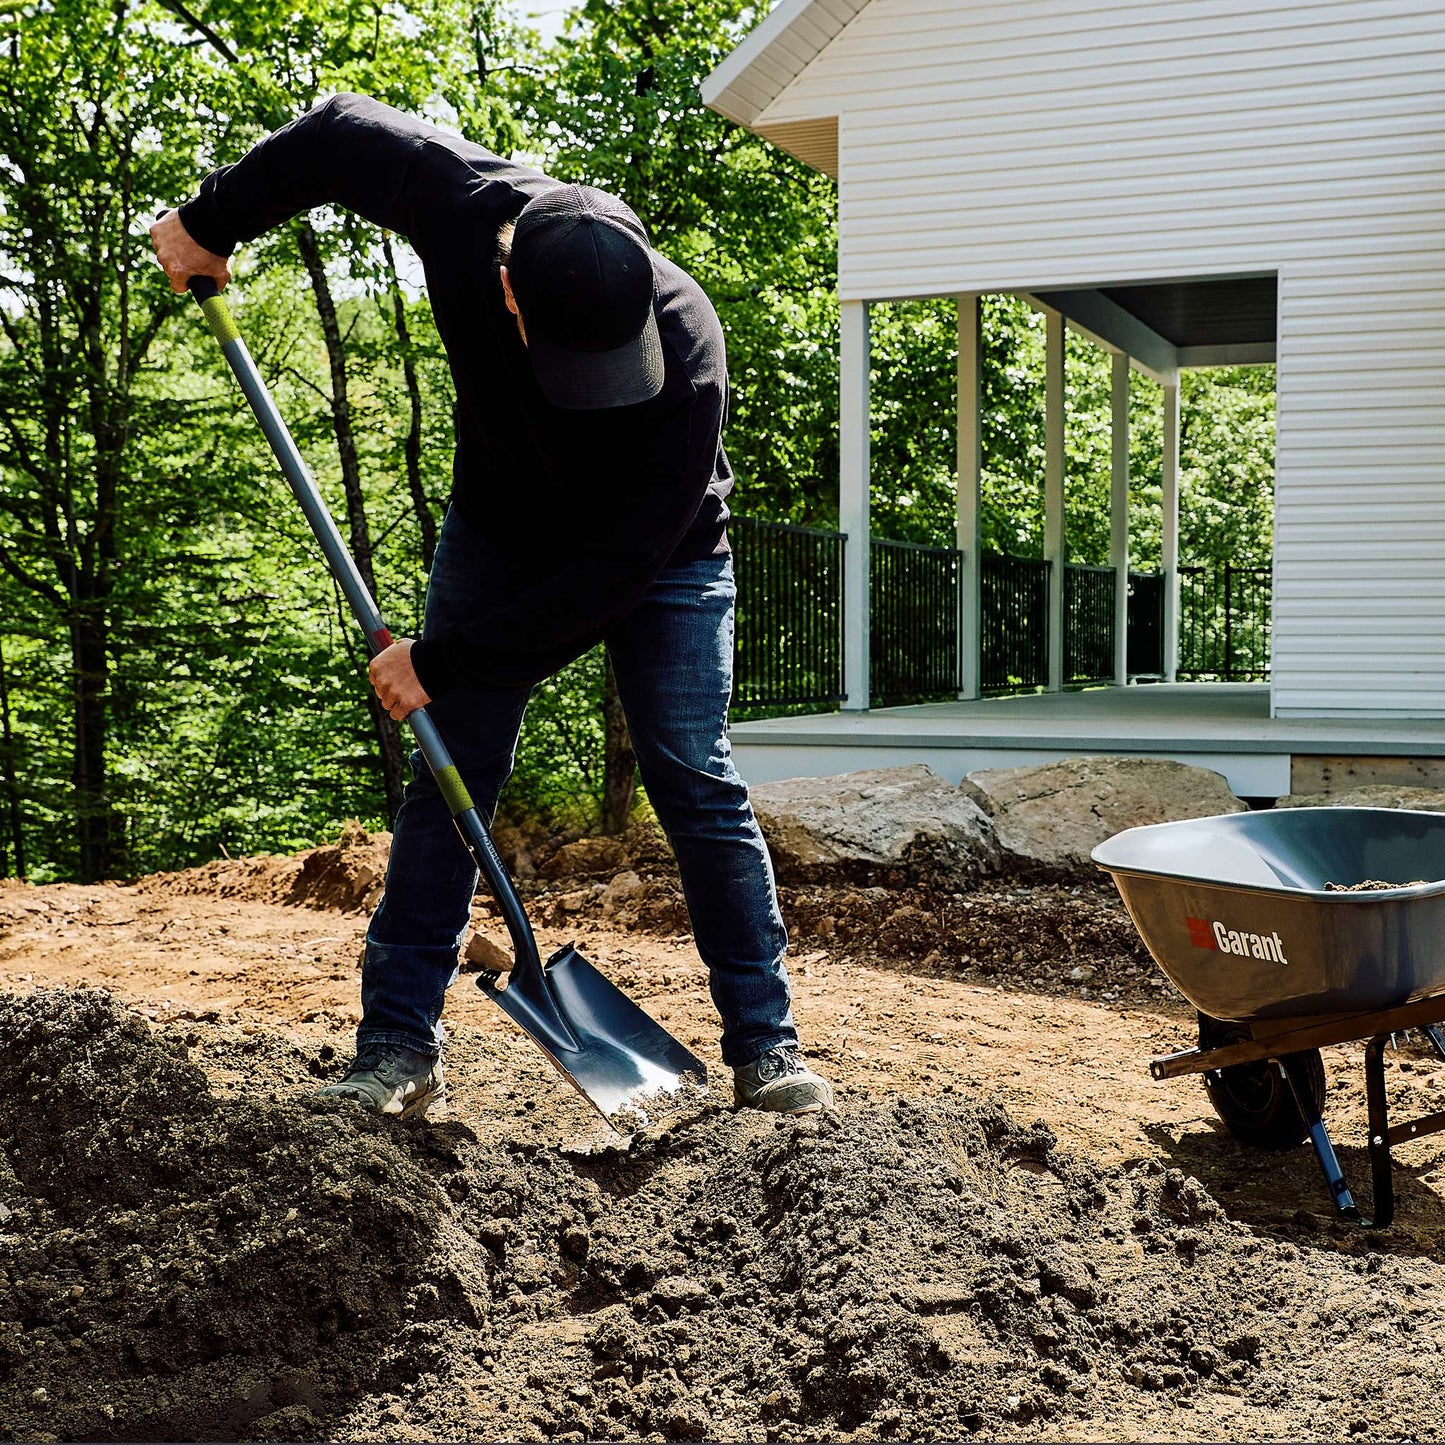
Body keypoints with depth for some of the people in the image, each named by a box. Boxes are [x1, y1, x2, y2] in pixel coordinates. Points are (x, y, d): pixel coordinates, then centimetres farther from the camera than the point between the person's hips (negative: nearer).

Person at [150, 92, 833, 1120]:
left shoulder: (686, 352, -37)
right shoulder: (464, 204, -29)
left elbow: (623, 563, -32)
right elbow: (340, 130, -8)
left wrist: (444, 659, -29)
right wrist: (211, 223, 0)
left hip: (663, 556, -3)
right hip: (502, 533, 3)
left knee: (698, 785, -10)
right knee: (447, 779, -2)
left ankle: (766, 1049, 0)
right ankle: (399, 1052, 4)